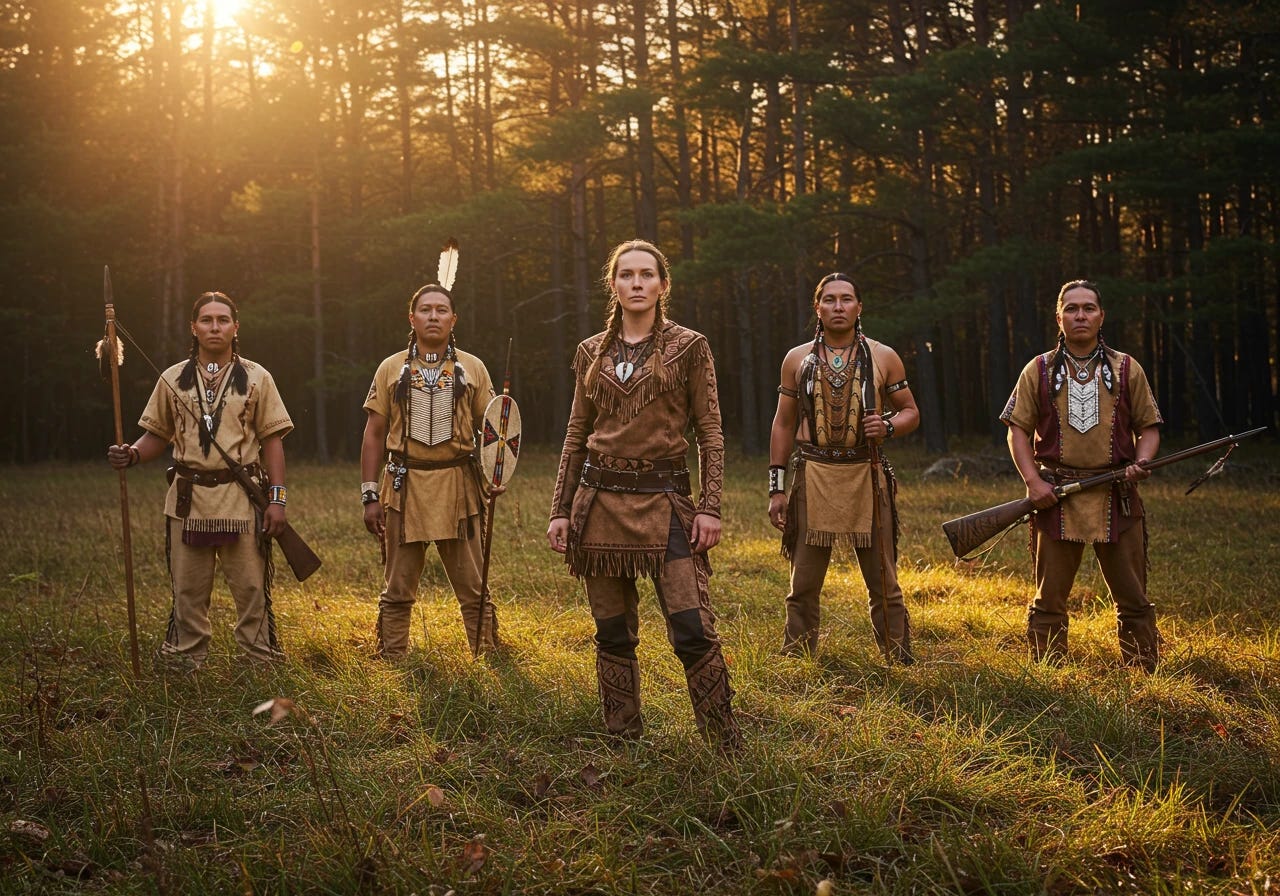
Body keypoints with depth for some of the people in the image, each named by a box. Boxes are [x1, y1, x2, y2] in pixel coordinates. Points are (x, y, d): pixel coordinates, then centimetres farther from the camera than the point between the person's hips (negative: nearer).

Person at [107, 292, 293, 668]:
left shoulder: (256, 378, 4)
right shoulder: (173, 380, 9)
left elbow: (272, 440, 2)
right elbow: (158, 435, 13)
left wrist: (277, 498, -5)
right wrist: (132, 454, -10)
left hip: (242, 497, -2)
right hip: (188, 498, 2)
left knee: (251, 588, 0)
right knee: (187, 591, 7)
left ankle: (262, 663, 9)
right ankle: (183, 662, 17)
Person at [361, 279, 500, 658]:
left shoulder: (472, 368, 6)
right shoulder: (392, 369, 7)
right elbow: (374, 435, 7)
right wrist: (370, 496, 0)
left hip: (459, 486, 0)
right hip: (404, 486, 0)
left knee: (474, 590, 3)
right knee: (397, 591, 6)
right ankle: (392, 664, 15)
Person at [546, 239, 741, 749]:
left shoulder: (689, 347, 2)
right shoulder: (592, 353, 11)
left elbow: (710, 432, 1)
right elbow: (577, 435, 14)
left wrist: (711, 507, -8)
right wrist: (560, 510, 9)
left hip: (664, 500, -3)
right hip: (600, 499, 3)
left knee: (692, 630, -12)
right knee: (613, 634, 6)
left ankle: (728, 746, -2)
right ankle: (622, 740, 18)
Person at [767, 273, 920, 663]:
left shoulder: (883, 357, 4)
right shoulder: (797, 359, 8)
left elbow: (910, 412, 11)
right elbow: (783, 424, 10)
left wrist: (888, 426, -12)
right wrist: (776, 488, 6)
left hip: (867, 475, -1)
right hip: (813, 476, 1)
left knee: (883, 583, 3)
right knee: (803, 585, 6)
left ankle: (900, 665, 12)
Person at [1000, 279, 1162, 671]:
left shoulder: (1126, 369, 9)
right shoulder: (1039, 371, 7)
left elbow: (1149, 427, 11)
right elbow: (1018, 430, 5)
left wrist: (1141, 463, -9)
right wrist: (1033, 481, -8)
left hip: (1117, 498, 0)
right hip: (1056, 498, 0)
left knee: (1133, 599, 3)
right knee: (1049, 599, 5)